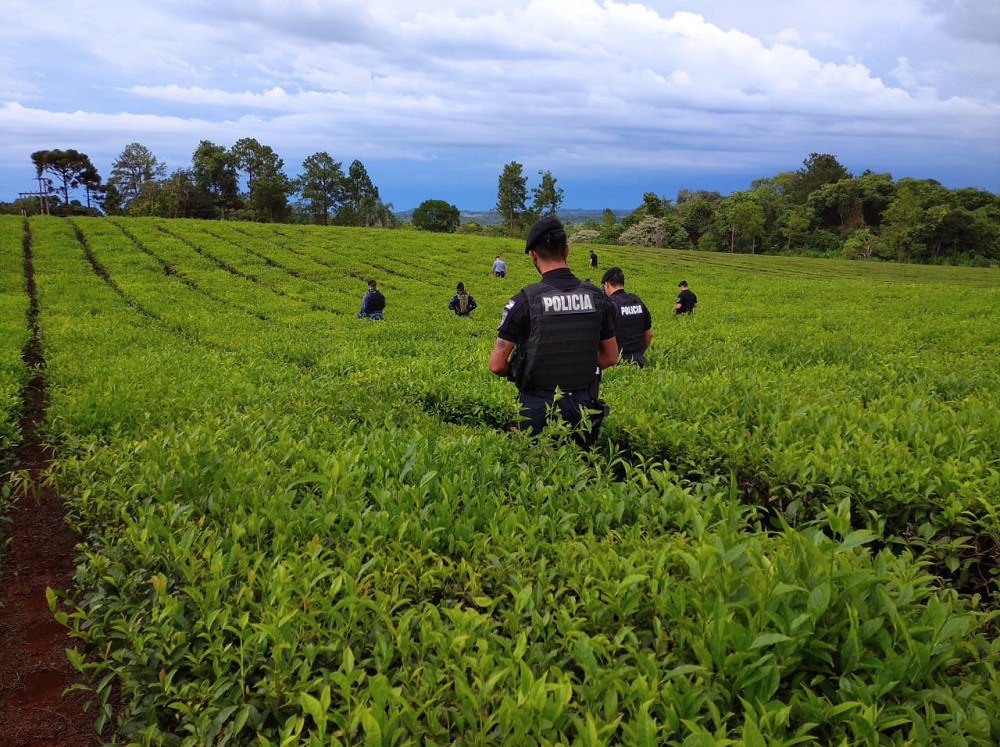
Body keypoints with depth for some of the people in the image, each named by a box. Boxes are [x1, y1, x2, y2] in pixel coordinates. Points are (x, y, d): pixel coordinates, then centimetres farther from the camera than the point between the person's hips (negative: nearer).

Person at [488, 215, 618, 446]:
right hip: (583, 405, 3)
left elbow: (497, 364, -12)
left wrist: (518, 374, 8)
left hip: (539, 406, -3)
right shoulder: (596, 296, -2)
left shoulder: (525, 300, -15)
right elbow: (610, 357, 7)